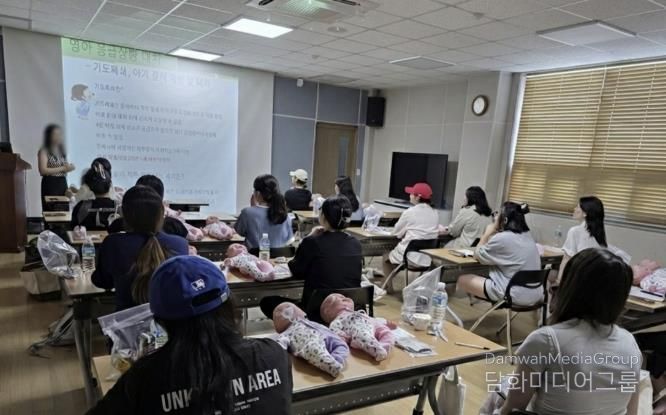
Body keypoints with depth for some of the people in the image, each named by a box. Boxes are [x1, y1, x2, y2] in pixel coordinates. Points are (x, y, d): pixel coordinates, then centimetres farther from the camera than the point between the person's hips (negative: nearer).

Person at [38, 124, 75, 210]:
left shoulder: (61, 151, 15)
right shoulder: (44, 151, -4)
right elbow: (43, 170, -15)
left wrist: (68, 168, 1)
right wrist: (62, 168, -16)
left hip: (63, 184, 6)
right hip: (50, 184, -6)